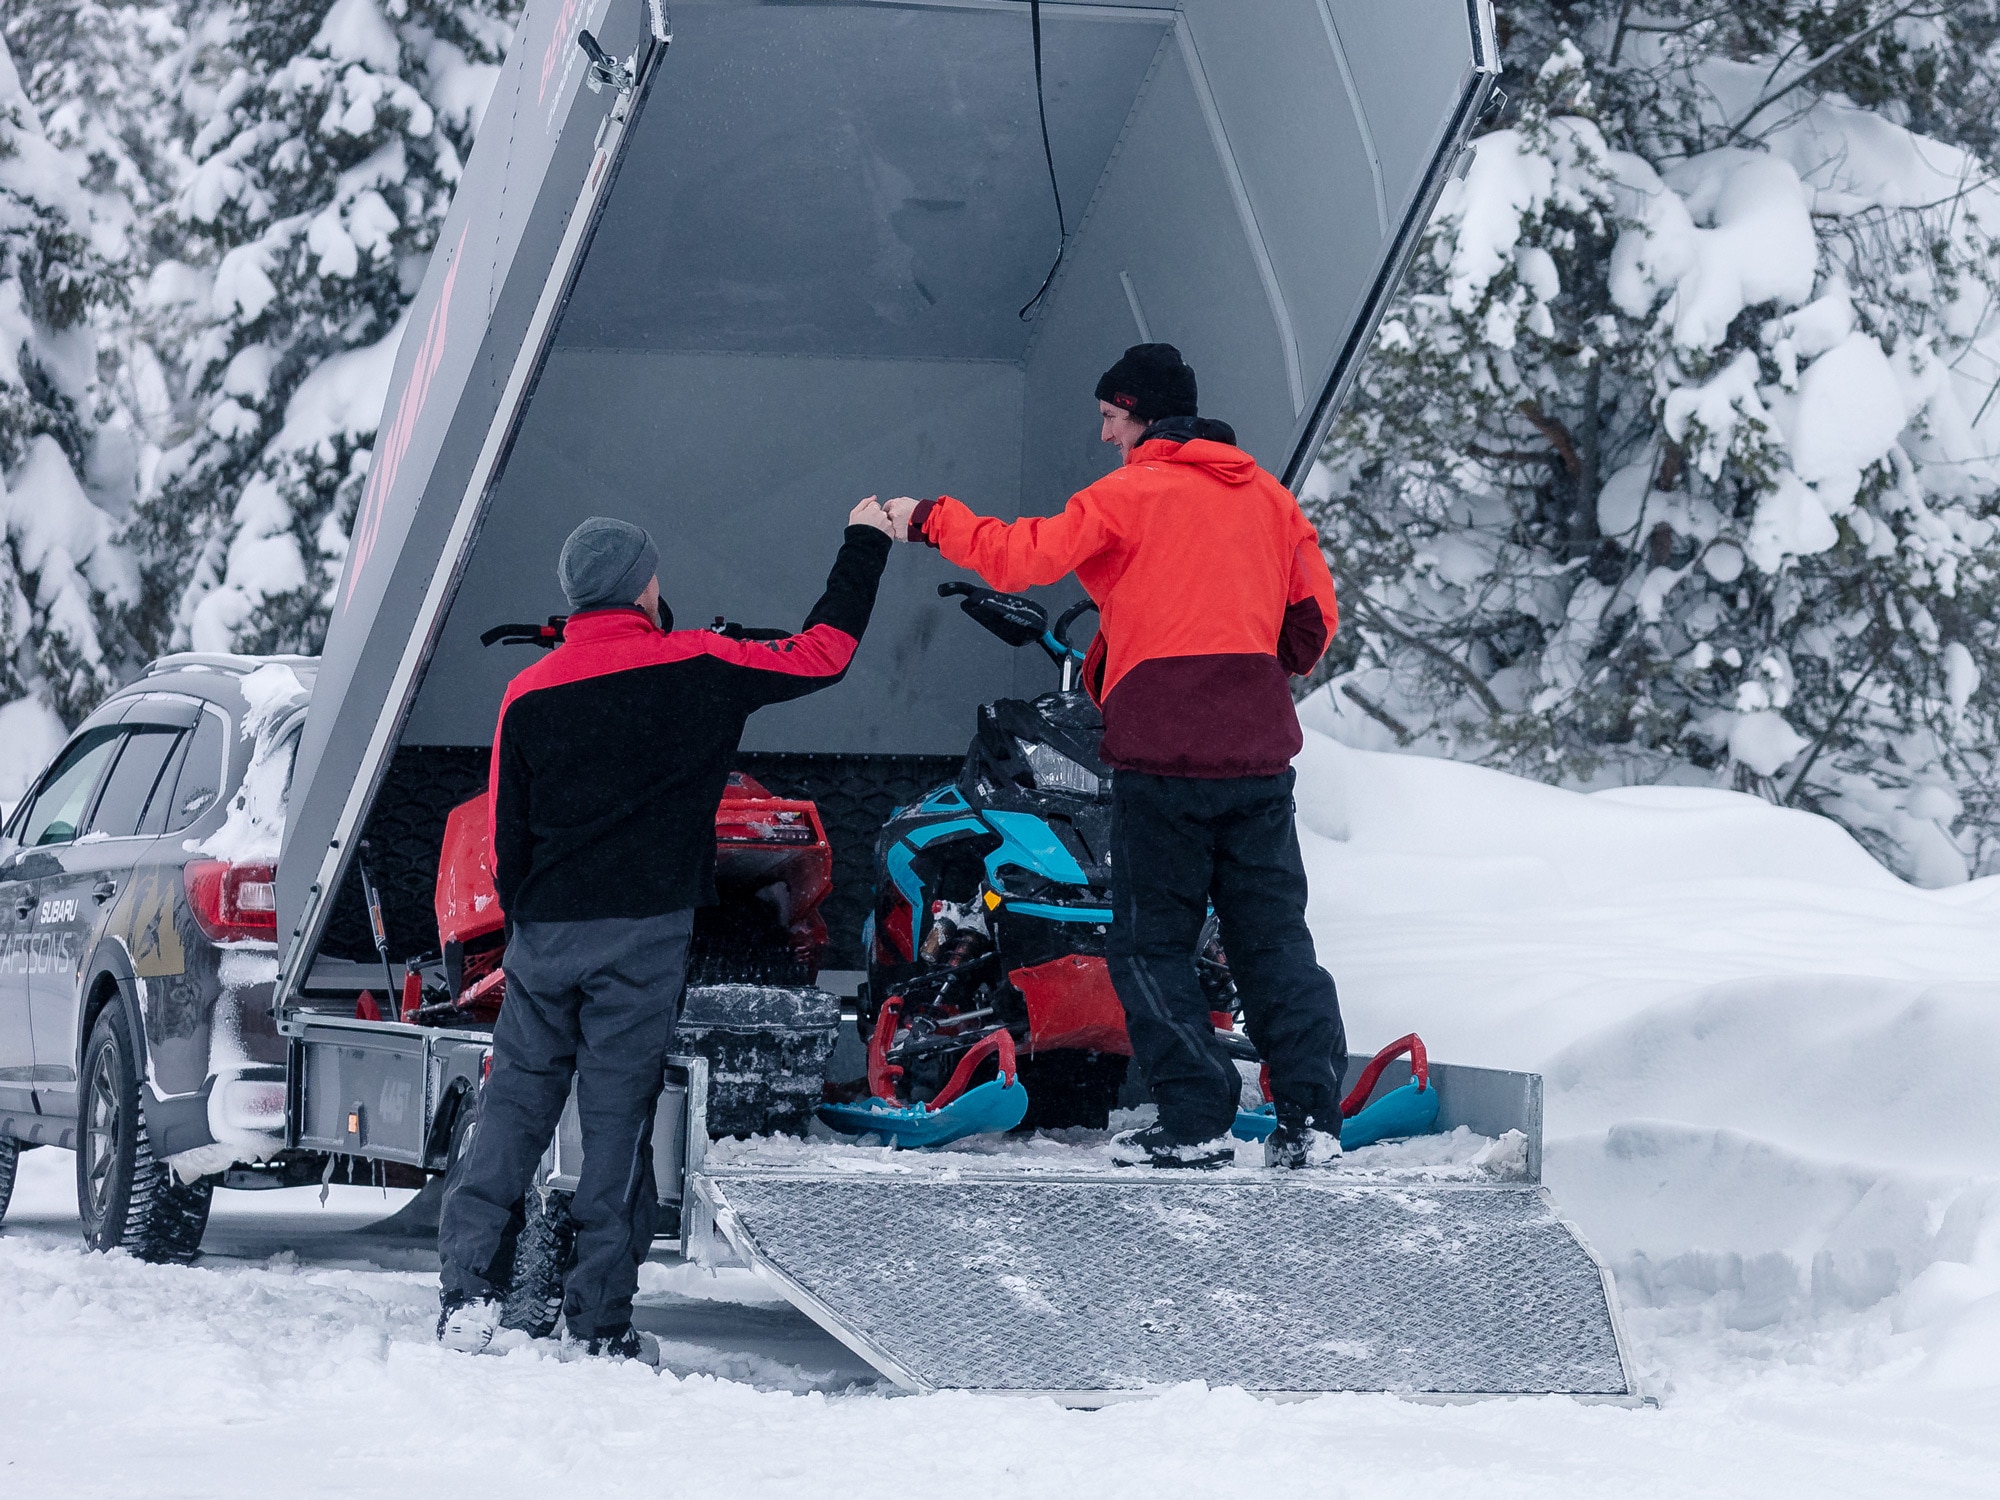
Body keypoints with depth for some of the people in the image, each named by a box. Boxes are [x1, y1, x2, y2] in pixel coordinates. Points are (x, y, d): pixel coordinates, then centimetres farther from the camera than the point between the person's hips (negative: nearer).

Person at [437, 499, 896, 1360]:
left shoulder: (528, 696, 4)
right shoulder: (696, 669, -3)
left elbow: (507, 837, 8)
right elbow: (822, 654, 8)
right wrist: (865, 543, 20)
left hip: (544, 933, 2)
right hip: (643, 934, -2)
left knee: (513, 1104, 9)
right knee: (618, 1118, 1)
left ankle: (468, 1293, -1)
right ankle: (598, 1325, 3)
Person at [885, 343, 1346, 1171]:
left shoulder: (1129, 495, -4)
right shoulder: (1267, 496, 13)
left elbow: (1020, 557, -8)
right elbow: (1314, 616, 16)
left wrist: (930, 520, 5)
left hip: (1163, 756, -5)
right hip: (1258, 753, 5)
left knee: (1151, 939, 5)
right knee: (1273, 933, 9)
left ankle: (1196, 1118, -1)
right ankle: (1311, 1112, 0)